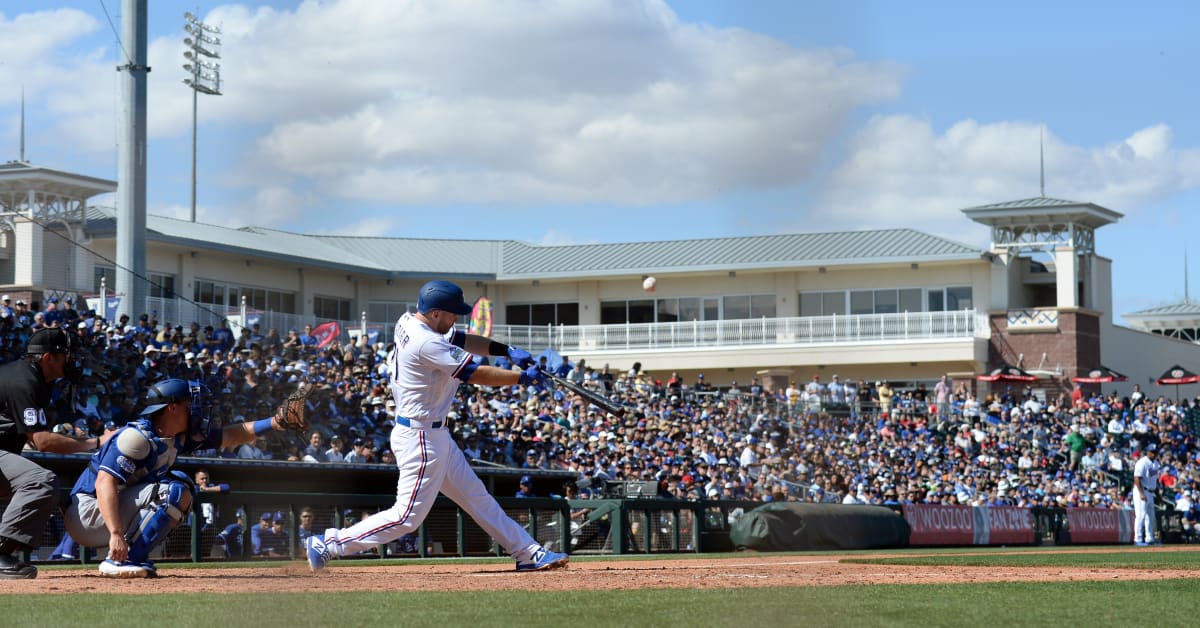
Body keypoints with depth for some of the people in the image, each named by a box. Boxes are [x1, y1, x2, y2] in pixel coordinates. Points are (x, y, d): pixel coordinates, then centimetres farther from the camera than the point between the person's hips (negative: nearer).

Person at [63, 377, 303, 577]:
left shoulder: (179, 437, 6)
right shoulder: (138, 437, -22)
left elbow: (231, 435, 14)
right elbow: (104, 483, -30)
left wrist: (272, 423, 2)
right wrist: (116, 533, -38)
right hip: (89, 513, -10)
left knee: (183, 488, 12)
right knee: (173, 492, -20)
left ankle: (134, 557, 3)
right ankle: (119, 561, -21)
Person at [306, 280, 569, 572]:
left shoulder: (408, 323, 5)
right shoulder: (426, 343, -23)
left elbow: (459, 339, 14)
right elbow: (475, 374, -20)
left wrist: (507, 350, 2)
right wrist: (523, 378, -9)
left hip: (434, 436, 11)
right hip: (420, 438, -11)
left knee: (477, 497, 13)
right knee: (408, 516, -6)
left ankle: (528, 553, 19)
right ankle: (327, 544, 0)